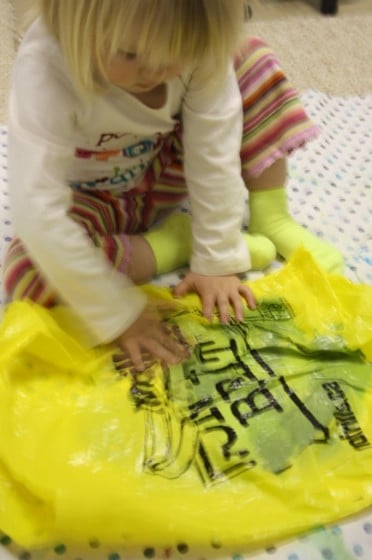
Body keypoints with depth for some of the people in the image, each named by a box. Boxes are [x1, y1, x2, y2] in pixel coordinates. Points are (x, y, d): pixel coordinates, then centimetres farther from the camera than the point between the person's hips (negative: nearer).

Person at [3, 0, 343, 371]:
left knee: (253, 60, -12)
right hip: (95, 200, -2)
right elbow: (38, 211, -39)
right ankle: (173, 243, -12)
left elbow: (214, 153, -23)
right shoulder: (44, 69, -36)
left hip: (163, 172, 3)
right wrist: (119, 314, -37)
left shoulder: (192, 43, -26)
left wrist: (217, 261, -24)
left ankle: (270, 220, -7)